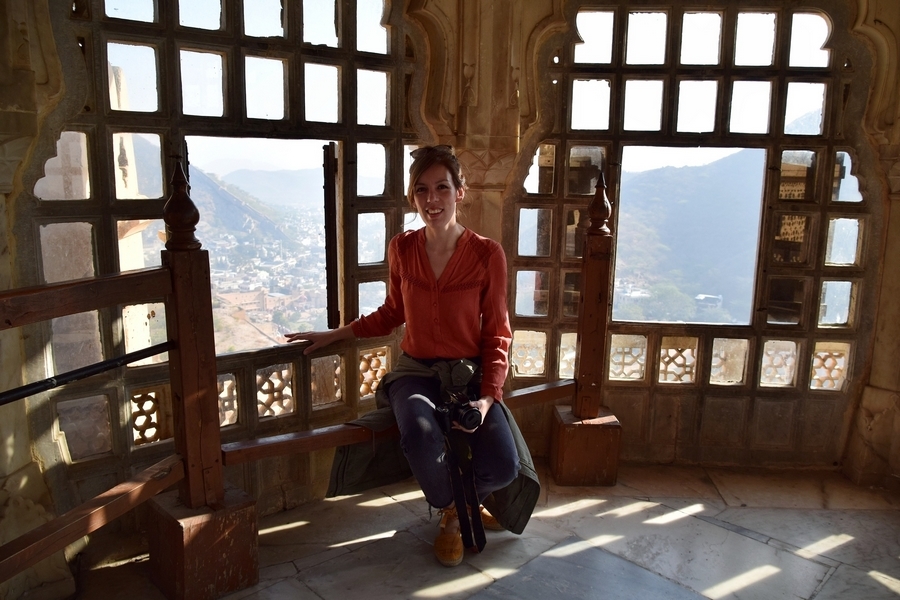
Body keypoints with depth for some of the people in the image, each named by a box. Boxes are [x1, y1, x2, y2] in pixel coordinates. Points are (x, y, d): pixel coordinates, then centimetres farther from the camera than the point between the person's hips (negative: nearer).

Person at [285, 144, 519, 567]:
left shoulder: (486, 254, -9)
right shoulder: (401, 249, -1)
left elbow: (496, 334, -4)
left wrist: (487, 397, -16)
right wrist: (333, 335, 11)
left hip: (469, 373, -1)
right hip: (415, 370, 1)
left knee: (503, 468, -23)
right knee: (420, 436, -34)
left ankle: (462, 496, 18)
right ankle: (451, 513, 3)